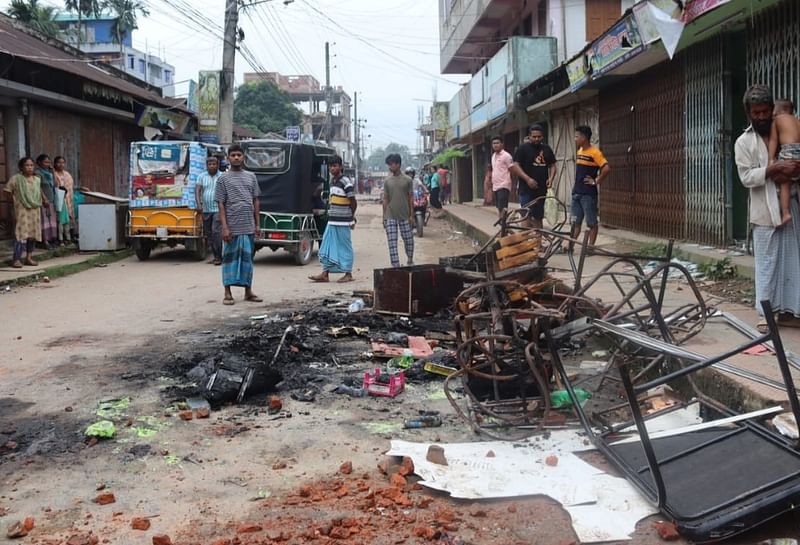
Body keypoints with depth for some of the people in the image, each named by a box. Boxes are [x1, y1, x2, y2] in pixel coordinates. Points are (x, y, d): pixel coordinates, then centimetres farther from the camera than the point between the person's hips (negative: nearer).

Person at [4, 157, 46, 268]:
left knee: (33, 234, 8)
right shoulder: (16, 178, -6)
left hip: (35, 210, 5)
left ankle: (29, 258, 18)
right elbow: (8, 191, -1)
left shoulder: (37, 179, 8)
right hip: (22, 211, -5)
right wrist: (15, 201, -4)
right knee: (21, 235, -11)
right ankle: (16, 259, -9)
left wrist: (44, 199, 12)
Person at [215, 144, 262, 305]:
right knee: (230, 258, 2)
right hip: (232, 227, -3)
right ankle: (227, 293, 8)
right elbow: (221, 204, -3)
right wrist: (224, 227, -10)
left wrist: (257, 224, 9)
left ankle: (248, 291, 17)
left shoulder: (251, 177, 11)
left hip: (249, 227, 3)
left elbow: (255, 201, 14)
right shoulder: (223, 179, 1)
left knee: (248, 258, 9)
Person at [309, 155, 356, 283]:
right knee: (327, 246, 6)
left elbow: (353, 202, -9)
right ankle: (325, 274, 10)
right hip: (332, 220, 8)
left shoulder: (346, 181, -11)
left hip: (342, 221, -8)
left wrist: (352, 217, 2)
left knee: (344, 247, 0)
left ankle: (348, 274, 9)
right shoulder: (332, 181, 14)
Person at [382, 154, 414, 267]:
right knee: (392, 242, -3)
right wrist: (384, 217, 4)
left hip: (404, 216, -1)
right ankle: (396, 266, -1)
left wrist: (411, 215, -3)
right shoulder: (387, 181, 4)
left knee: (408, 240, 8)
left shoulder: (407, 180, -1)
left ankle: (410, 260, 31)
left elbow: (411, 198, 1)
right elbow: (385, 199, 7)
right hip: (390, 217, 1)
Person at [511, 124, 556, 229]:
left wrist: (551, 178, -4)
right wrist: (527, 179, -20)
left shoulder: (546, 149, 13)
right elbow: (515, 166, -9)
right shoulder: (523, 148, -2)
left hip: (541, 189, 5)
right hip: (526, 190, -5)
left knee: (538, 217, 11)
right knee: (528, 217, -9)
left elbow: (552, 165, 17)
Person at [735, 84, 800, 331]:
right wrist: (775, 168, -20)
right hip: (766, 210, -4)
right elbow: (747, 177, -8)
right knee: (767, 263, -2)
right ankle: (765, 314, 4)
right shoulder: (744, 142, 1)